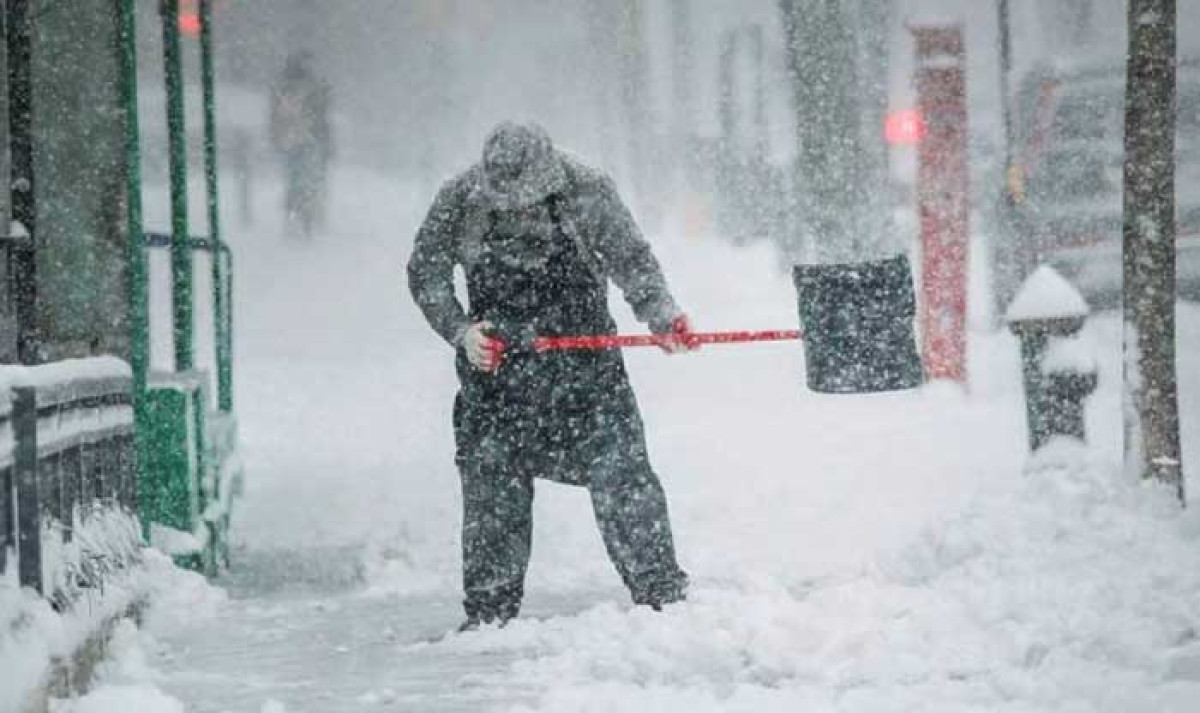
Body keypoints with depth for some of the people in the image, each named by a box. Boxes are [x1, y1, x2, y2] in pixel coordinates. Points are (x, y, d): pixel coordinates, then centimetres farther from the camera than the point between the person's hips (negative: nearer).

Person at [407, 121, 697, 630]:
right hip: (494, 360, 1)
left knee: (620, 473, -8)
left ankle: (663, 595, -1)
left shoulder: (588, 192, -13)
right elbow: (425, 272, 0)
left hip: (583, 347, -1)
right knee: (491, 489, 4)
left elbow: (632, 261, -8)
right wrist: (461, 331, -13)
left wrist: (661, 313, -24)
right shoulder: (459, 202, -10)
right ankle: (488, 613, 15)